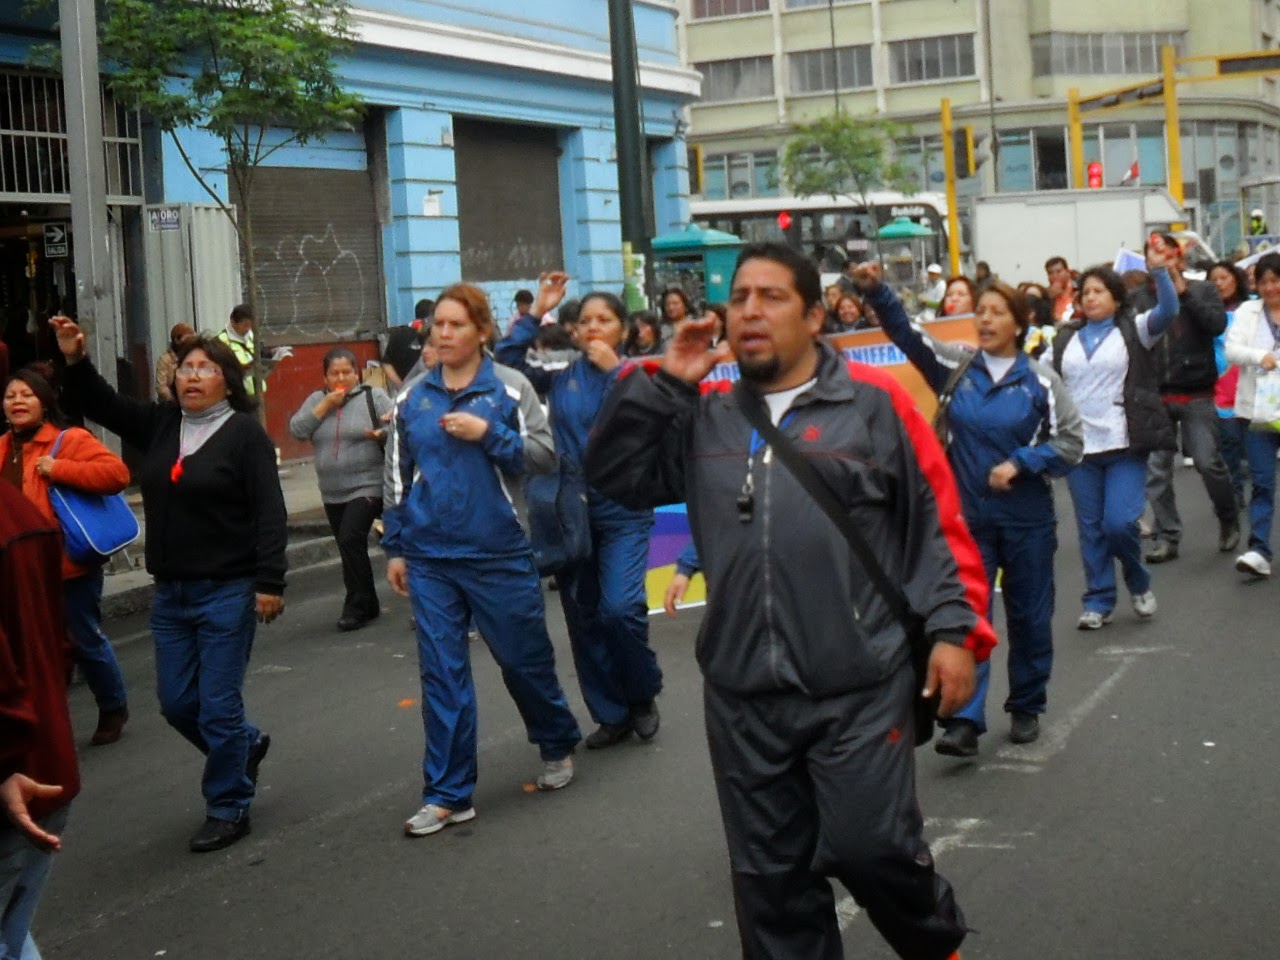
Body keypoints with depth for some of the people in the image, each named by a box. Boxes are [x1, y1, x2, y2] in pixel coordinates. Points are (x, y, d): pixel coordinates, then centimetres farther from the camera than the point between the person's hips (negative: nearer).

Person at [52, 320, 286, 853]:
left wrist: (269, 582, -18)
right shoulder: (159, 424, 8)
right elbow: (103, 404, 11)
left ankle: (228, 809, 16)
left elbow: (269, 513, -13)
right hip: (170, 592, 7)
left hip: (227, 591, -6)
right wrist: (75, 361, -8)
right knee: (176, 701, 13)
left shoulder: (245, 432, -10)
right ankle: (246, 744, 40)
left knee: (218, 706, 0)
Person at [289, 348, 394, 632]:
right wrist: (326, 405, -8)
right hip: (333, 492, 5)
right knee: (349, 548, 9)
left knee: (351, 539, -17)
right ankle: (367, 607, 22)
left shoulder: (373, 396, -1)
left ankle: (358, 607, -8)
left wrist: (381, 434, -26)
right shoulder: (316, 400, 10)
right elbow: (297, 429, -2)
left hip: (367, 486, -5)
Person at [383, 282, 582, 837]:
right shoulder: (412, 399, 5)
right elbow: (396, 477, 12)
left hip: (499, 552, -2)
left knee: (525, 659, 10)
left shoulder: (510, 388, -3)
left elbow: (543, 456, -7)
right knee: (441, 672, 1)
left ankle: (558, 747, 37)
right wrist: (394, 548, 10)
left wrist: (487, 433, -18)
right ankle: (447, 795, 7)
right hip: (430, 557, 2)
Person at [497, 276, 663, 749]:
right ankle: (611, 713, 22)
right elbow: (507, 360, -4)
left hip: (622, 510, -3)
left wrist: (615, 370, -17)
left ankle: (643, 697, 10)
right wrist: (537, 311, -8)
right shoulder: (561, 376, 4)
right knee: (582, 617, 8)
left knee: (620, 608, -16)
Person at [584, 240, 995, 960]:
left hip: (861, 687, -4)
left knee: (870, 847, -3)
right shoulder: (706, 419, 11)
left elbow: (941, 524, -1)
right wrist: (664, 384, 0)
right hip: (743, 695, 4)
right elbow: (615, 474, 9)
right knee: (770, 874, 11)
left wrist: (955, 629, -7)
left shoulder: (875, 403, -2)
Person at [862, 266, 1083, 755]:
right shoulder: (956, 365, 0)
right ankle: (964, 721, -5)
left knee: (1029, 615, 11)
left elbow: (1071, 442, -2)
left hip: (1027, 518, -1)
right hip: (967, 516, 1)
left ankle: (1026, 708, 28)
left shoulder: (1040, 381, -5)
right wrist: (877, 291, -28)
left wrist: (1019, 463, -16)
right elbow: (907, 333, -12)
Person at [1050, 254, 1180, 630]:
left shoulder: (1134, 330, 3)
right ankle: (1098, 602, 14)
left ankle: (1139, 583, 16)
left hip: (1124, 446, -3)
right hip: (1080, 447, 3)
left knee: (1119, 522, -11)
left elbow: (1168, 311, -13)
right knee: (1091, 528, 5)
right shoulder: (1065, 339, 12)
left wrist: (1159, 271, -28)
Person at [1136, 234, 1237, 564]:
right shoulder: (1141, 296, 5)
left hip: (1196, 395, -2)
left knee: (1208, 462, -3)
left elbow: (1217, 324, -12)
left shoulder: (1202, 290, 3)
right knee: (1156, 471, 2)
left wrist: (1184, 292, -14)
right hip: (1154, 395, 2)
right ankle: (1166, 537, 11)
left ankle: (1229, 519, 23)